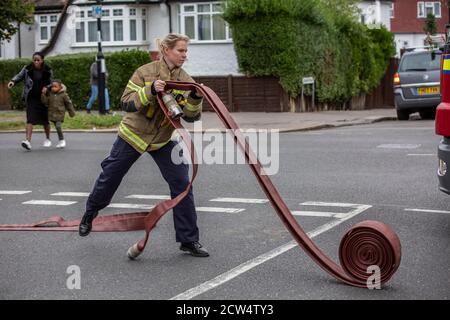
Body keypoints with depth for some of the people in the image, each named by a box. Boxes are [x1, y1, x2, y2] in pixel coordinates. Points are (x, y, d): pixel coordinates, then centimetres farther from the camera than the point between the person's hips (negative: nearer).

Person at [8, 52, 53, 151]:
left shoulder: (48, 70, -2)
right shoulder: (27, 69, -3)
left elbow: (51, 82, 9)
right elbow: (19, 76, 8)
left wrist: (47, 87, -11)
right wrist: (13, 81, -12)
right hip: (31, 98, -1)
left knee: (45, 120, 11)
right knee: (30, 119, -14)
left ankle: (47, 139, 34)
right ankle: (28, 141, -21)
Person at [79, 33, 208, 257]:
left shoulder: (186, 81, -5)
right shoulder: (146, 72, -13)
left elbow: (191, 116, -10)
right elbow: (126, 103, -18)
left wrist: (195, 99, -30)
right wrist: (150, 90, -32)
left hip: (163, 141, 2)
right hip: (133, 135, -2)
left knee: (182, 184, -10)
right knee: (109, 178, 11)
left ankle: (188, 240, -1)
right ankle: (90, 214, 41)